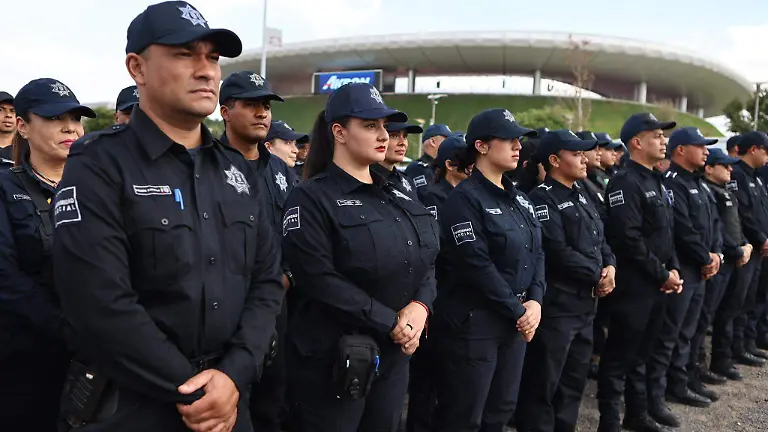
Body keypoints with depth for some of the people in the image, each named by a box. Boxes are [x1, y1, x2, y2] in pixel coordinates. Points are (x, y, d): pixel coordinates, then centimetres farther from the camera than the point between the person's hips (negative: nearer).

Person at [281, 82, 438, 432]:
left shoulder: (395, 196, 11)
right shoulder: (311, 198, -11)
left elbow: (426, 260, 8)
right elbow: (320, 280, -21)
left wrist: (420, 305, -12)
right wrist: (390, 323, -20)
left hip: (395, 354, 7)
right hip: (333, 358, -6)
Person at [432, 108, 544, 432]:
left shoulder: (518, 198, 11)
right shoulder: (464, 199, -14)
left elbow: (536, 252, 10)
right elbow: (476, 266, -21)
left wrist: (534, 301, -6)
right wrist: (518, 311, -15)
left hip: (515, 322, 8)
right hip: (473, 323, -8)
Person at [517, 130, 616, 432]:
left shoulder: (580, 197, 16)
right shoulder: (542, 198, -14)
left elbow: (599, 240, 17)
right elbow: (558, 252, -22)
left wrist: (610, 266, -4)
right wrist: (597, 277, -12)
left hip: (584, 303, 9)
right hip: (555, 306, -9)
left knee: (574, 380, 19)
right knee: (543, 384, 0)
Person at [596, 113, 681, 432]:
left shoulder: (656, 182, 14)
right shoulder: (626, 182, -15)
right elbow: (629, 240, -23)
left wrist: (674, 269, 4)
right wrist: (662, 275, -15)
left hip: (657, 285, 9)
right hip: (633, 286, -9)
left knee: (640, 353, 19)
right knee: (620, 356, 1)